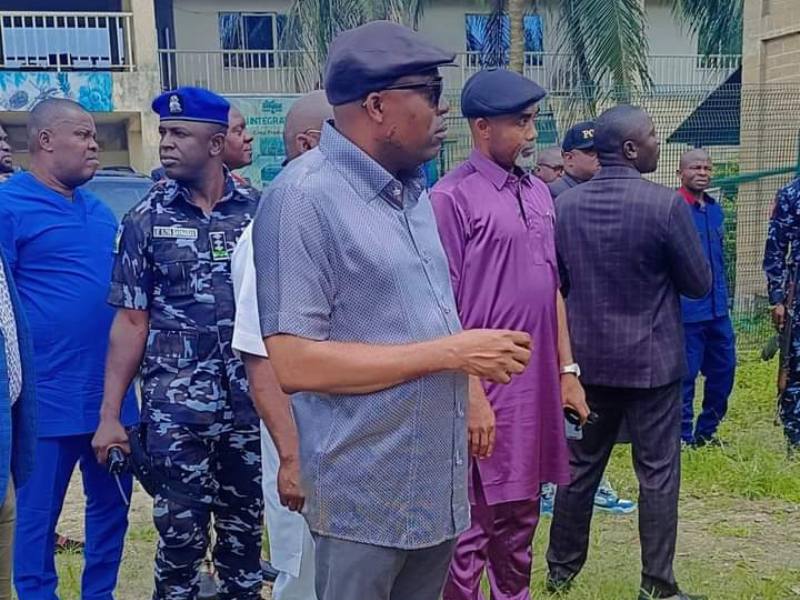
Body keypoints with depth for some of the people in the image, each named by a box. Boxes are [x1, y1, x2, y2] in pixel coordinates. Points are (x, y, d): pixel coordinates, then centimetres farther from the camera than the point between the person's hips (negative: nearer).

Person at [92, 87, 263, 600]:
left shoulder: (257, 212, 1)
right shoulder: (146, 220, 1)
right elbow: (131, 322, 1)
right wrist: (110, 415, -3)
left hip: (250, 404, 1)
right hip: (174, 410, -1)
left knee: (245, 529, 12)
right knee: (180, 535, 5)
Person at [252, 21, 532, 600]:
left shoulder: (414, 191, 10)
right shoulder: (305, 197, -17)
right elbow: (296, 362, -22)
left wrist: (474, 360, 2)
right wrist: (450, 352, -20)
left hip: (439, 484, 8)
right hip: (365, 497, -8)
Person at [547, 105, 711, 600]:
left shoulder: (564, 204, -1)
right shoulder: (666, 203, -15)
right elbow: (700, 283, -6)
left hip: (587, 356, 5)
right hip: (652, 358, -4)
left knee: (581, 465, 15)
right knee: (658, 472, 5)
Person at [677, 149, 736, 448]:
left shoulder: (715, 209, 12)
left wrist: (723, 297, 20)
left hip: (718, 309, 8)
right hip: (687, 310, -8)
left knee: (724, 368, 13)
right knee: (685, 375, 1)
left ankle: (706, 432, 28)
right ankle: (684, 438, 15)